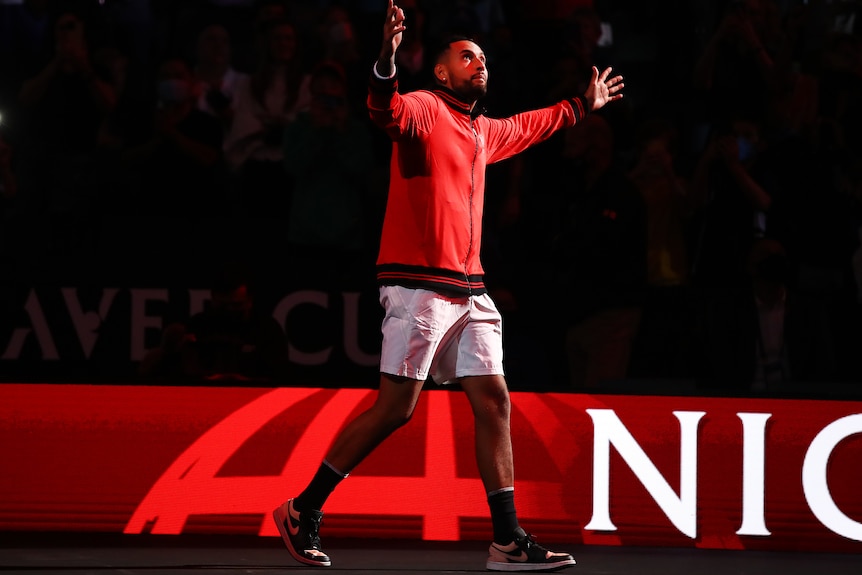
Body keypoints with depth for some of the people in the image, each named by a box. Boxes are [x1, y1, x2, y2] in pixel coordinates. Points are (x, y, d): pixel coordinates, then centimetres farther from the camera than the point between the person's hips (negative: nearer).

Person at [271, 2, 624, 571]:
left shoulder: (485, 132, 20)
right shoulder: (424, 108, -4)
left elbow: (528, 126, 43)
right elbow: (387, 112, -28)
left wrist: (582, 106, 51)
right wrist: (387, 61, -46)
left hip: (469, 290, 8)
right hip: (419, 285, -8)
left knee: (494, 401, 0)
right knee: (396, 408, -9)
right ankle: (302, 512, 2)